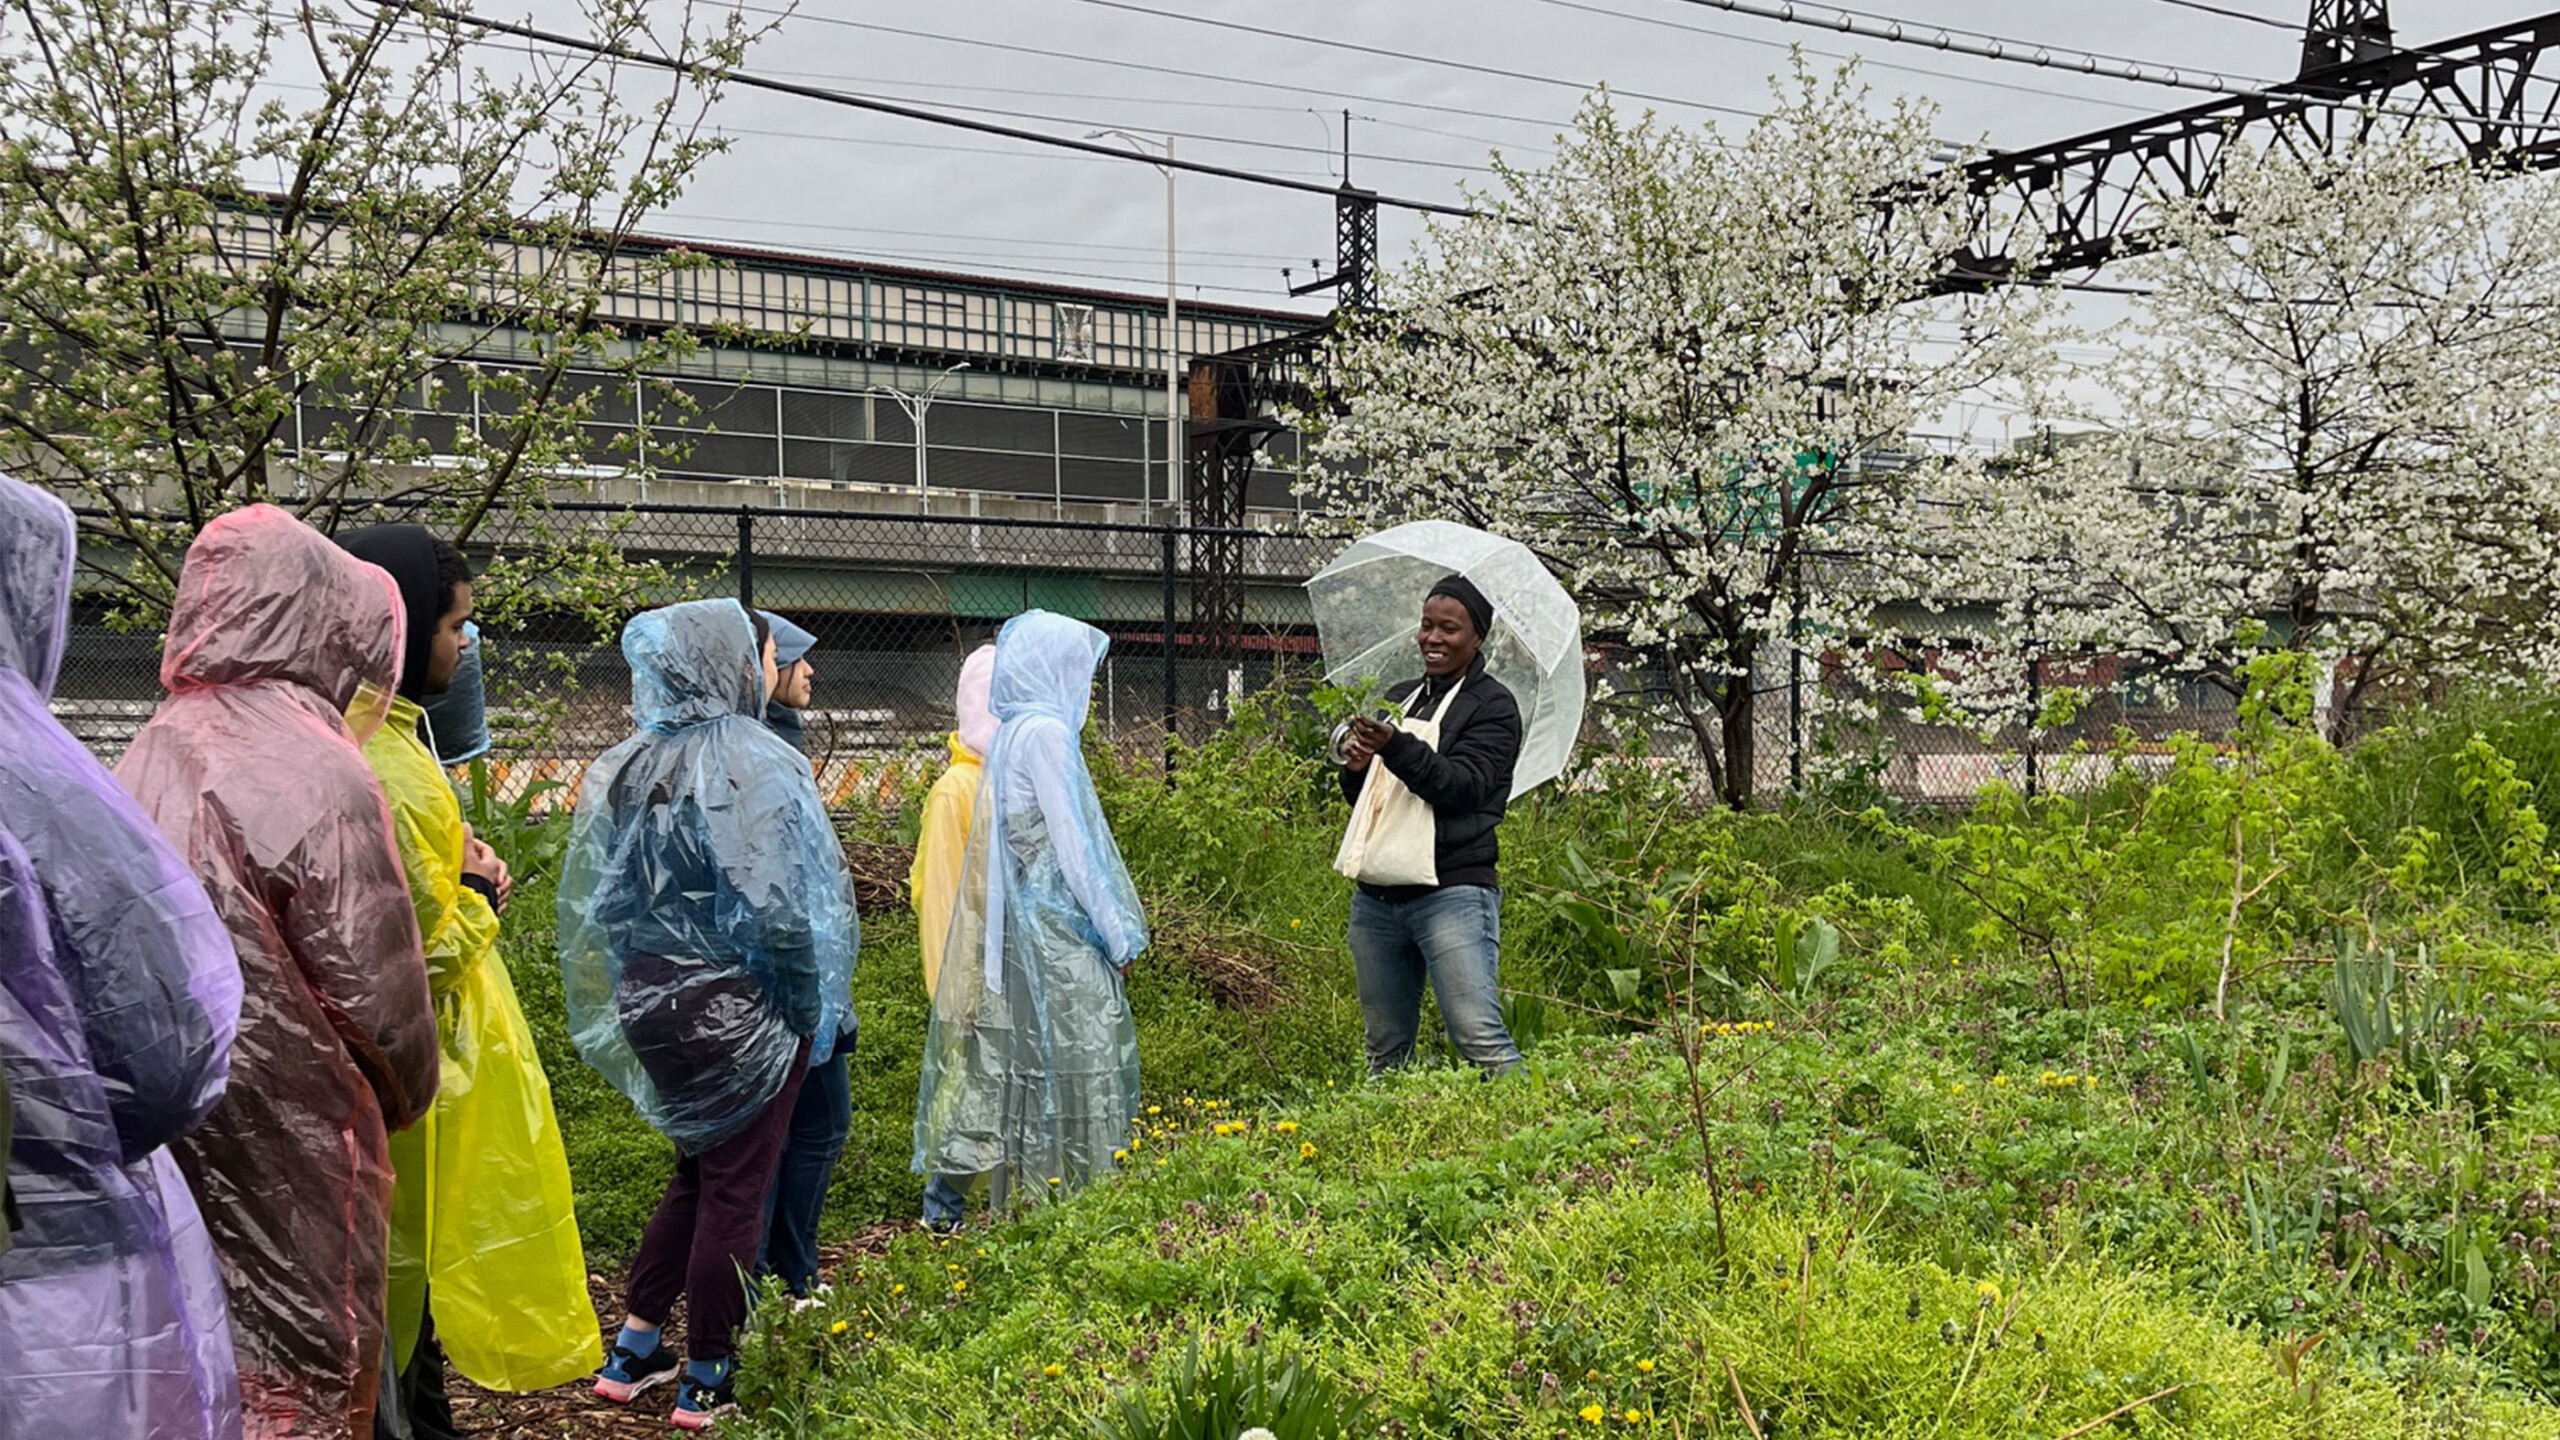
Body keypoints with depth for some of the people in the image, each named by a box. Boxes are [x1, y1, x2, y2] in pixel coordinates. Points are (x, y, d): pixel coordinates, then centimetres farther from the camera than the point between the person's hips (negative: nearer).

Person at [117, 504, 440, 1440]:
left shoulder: (149, 758, 4)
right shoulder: (319, 775, -17)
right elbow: (376, 998, -14)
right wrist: (402, 1099, 6)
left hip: (159, 1156, 7)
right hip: (283, 1173, -7)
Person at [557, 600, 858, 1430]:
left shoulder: (625, 769, 4)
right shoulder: (755, 764, -16)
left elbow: (599, 902, 7)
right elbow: (781, 905, -20)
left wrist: (638, 987, 16)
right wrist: (809, 1010, -8)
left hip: (652, 999, 7)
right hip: (737, 1009, -7)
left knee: (697, 1171, 23)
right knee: (735, 1190, 6)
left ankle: (631, 1351, 26)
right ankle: (707, 1383, 15)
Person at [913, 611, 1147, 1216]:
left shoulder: (1011, 734, 15)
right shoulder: (1044, 732, -12)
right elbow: (1071, 847, -15)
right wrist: (1118, 935, -9)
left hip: (1018, 934, 9)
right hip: (1053, 935, -9)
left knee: (1020, 1069, 10)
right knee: (1066, 1067, -6)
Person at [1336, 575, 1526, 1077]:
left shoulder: (1492, 706, 1)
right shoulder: (1399, 698, 20)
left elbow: (1464, 785, -15)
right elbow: (1360, 796, 21)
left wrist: (1396, 748, -27)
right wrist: (1355, 769, -2)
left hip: (1453, 891, -6)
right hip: (1377, 898, 6)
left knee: (1480, 1038, -15)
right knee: (1385, 1051, 8)